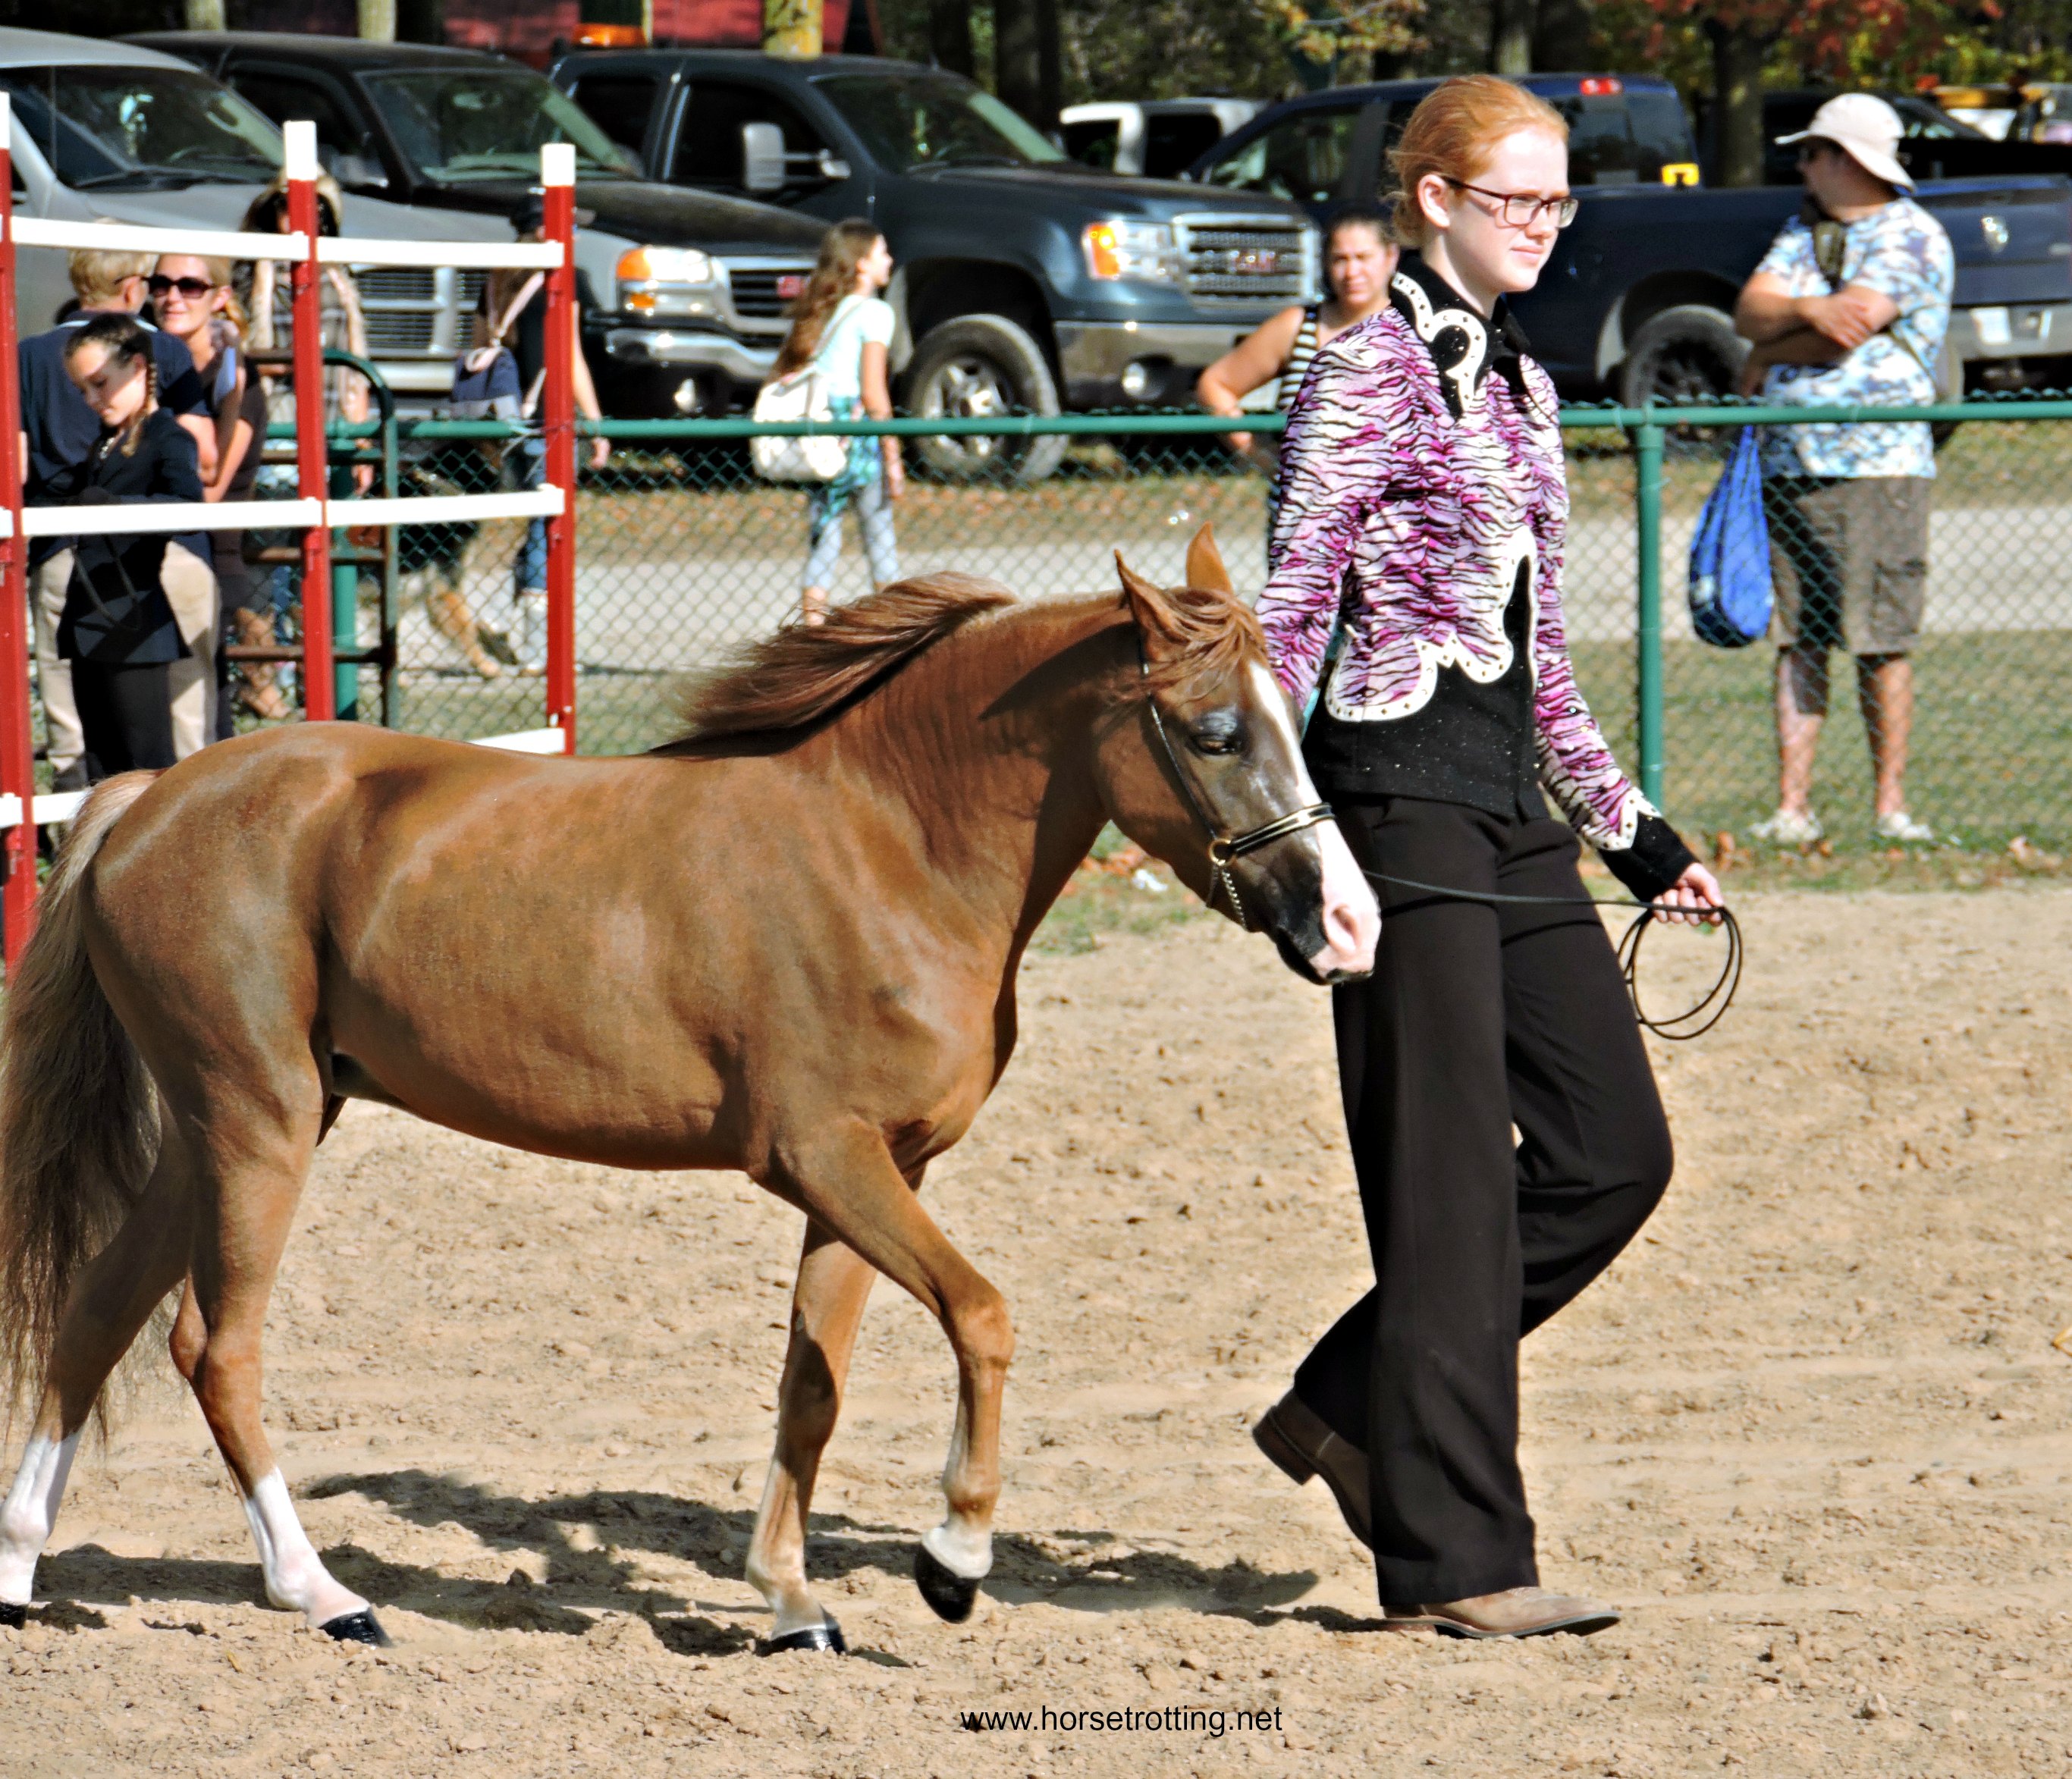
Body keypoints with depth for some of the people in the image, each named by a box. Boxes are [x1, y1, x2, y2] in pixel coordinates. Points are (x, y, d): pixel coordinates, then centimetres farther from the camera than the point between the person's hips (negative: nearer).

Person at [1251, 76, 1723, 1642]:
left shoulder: (1520, 386, 17)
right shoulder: (1373, 369, -7)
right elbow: (1293, 601, -12)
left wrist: (1637, 834, 23)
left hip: (1512, 808, 9)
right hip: (1401, 794, -8)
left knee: (1615, 1148, 5)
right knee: (1454, 1181, -6)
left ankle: (1353, 1408, 16)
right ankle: (1453, 1559, -1)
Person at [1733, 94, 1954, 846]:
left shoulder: (1912, 237, -4)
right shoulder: (1803, 232, 20)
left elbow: (1850, 329, -14)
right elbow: (1750, 308, 6)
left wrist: (1765, 359, 1)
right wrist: (1806, 311, -14)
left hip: (1875, 464, -6)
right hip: (1788, 465, 6)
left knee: (1881, 641, -5)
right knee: (1796, 639, 3)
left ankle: (1891, 804, 2)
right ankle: (1792, 807, 4)